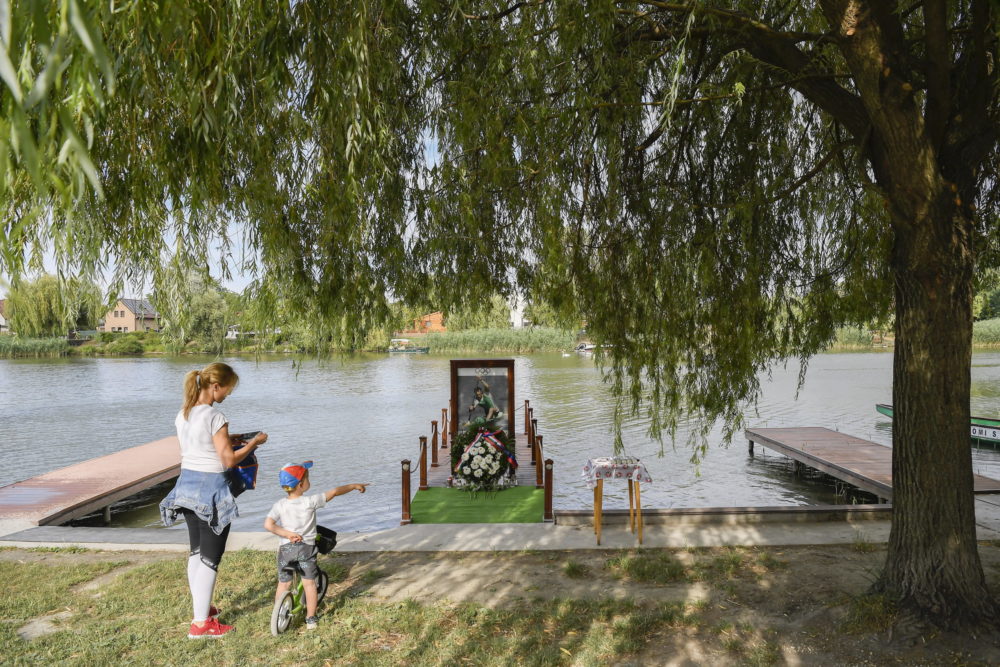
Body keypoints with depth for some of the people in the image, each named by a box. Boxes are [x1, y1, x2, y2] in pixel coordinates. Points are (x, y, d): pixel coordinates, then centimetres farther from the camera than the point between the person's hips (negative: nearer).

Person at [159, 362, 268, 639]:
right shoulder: (214, 417, -19)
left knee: (196, 551, 20)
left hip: (186, 484, 8)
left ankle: (200, 607, 35)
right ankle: (201, 623, 9)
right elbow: (228, 460, -17)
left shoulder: (182, 415, 6)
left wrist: (228, 439, 16)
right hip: (210, 489, -8)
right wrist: (254, 442, -4)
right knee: (210, 558, 2)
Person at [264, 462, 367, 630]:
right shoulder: (311, 501, -13)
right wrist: (354, 486, 5)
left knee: (283, 584, 15)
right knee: (309, 583, 11)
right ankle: (311, 619, 17)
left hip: (286, 548, 2)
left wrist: (288, 534, -11)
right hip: (307, 548, -2)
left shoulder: (279, 505, -7)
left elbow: (268, 524, -17)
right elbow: (334, 492, -6)